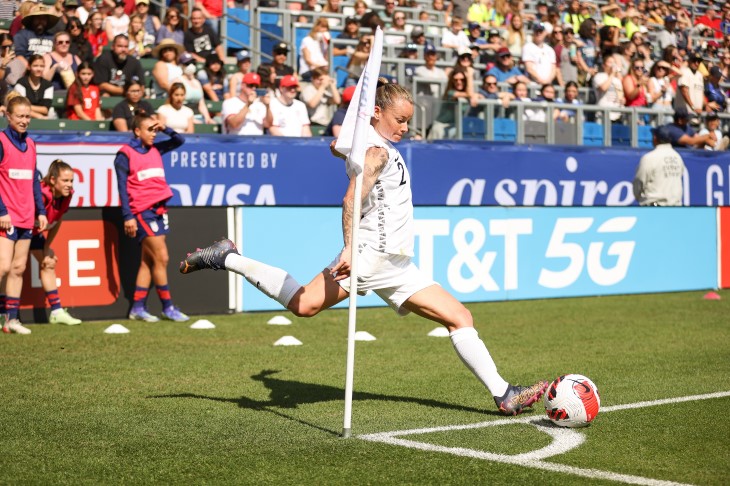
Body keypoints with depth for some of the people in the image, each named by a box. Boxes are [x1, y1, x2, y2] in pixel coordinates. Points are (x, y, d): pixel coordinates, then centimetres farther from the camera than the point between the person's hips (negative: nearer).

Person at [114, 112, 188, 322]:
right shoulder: (125, 154, -4)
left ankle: (137, 308, 12)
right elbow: (122, 187, -7)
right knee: (161, 258, -8)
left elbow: (179, 141, 23)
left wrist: (164, 128, 6)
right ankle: (168, 307, -1)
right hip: (142, 212, -7)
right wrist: (128, 216, -13)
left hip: (159, 210, 7)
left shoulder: (155, 150, 14)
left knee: (148, 261, 7)